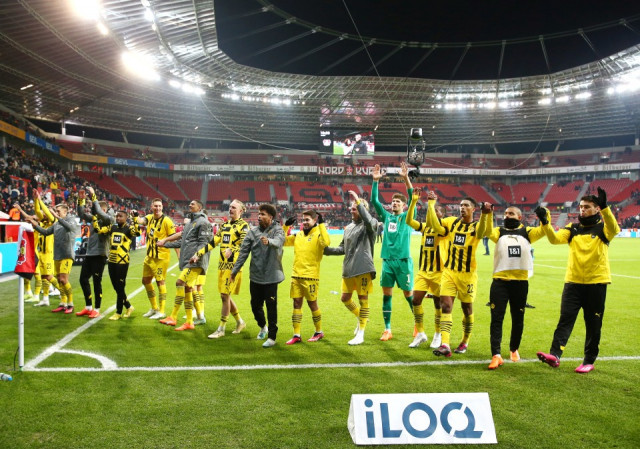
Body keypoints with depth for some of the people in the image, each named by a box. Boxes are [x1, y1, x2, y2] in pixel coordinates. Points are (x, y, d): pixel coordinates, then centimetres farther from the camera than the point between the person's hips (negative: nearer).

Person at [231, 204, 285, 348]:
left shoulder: (277, 230, -7)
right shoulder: (253, 231, 4)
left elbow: (278, 241, -31)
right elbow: (243, 252, 6)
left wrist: (269, 241, -53)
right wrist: (235, 270, 4)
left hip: (271, 276, -4)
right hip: (255, 276, 5)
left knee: (271, 307, -1)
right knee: (255, 305, 15)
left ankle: (272, 337, 12)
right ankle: (263, 327, 42)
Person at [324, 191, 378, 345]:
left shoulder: (368, 225, -4)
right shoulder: (348, 228, 17)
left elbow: (369, 220, -30)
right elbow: (343, 248, 23)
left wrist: (358, 201, -28)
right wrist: (327, 249, 10)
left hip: (363, 268, -7)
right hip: (348, 269, 7)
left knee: (363, 299, 0)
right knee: (345, 298, 12)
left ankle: (360, 334, 8)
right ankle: (360, 317, 39)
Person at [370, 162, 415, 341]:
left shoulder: (407, 217, 3)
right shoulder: (386, 216, 12)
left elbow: (413, 198, -11)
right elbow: (374, 201, 6)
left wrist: (406, 178, -21)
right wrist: (375, 181, -3)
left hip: (403, 260, -4)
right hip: (387, 260, 4)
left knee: (408, 293, 2)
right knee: (386, 294, 4)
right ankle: (387, 330, 11)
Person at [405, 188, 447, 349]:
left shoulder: (444, 228, -8)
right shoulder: (425, 227, 8)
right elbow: (409, 221, -6)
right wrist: (414, 201, -13)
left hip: (438, 272, -5)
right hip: (423, 271, 5)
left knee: (438, 304, 5)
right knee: (416, 301, -2)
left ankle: (438, 335, 21)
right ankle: (420, 334, 12)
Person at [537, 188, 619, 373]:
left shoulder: (602, 228, 0)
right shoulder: (573, 228, 8)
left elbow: (614, 229, -24)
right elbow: (554, 238, -7)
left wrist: (605, 207, -37)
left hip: (596, 283, -2)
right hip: (573, 282, 2)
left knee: (593, 323, 7)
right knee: (565, 318, -5)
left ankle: (589, 361, 17)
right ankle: (555, 355, -12)